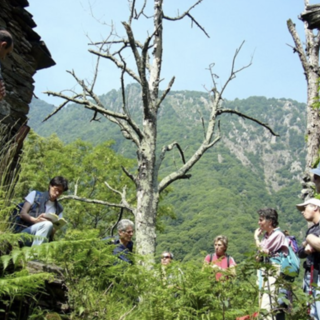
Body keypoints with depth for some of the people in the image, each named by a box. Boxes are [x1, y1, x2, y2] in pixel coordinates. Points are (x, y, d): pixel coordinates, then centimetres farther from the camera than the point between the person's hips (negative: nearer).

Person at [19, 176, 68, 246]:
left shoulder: (59, 209, 20)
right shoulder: (35, 194, 14)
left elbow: (56, 228, 13)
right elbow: (22, 213, 4)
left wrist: (54, 229, -12)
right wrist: (35, 220, -17)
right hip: (25, 230, -2)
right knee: (48, 224, -35)